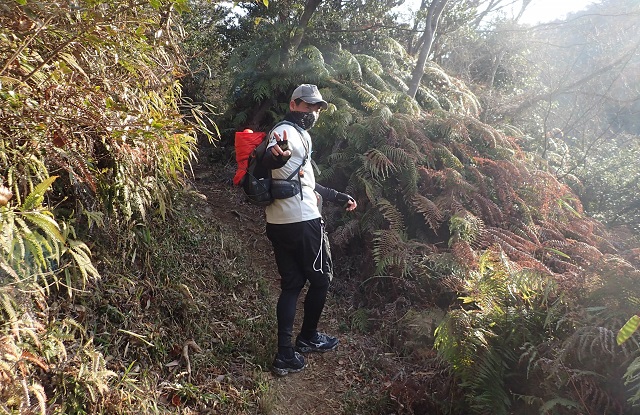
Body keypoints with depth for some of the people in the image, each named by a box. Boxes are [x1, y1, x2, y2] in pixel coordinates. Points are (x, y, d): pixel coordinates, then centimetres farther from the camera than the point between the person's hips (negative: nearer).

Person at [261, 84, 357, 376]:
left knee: (291, 285, 9)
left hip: (280, 224, 10)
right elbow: (268, 160, -34)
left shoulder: (300, 135, 22)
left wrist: (339, 197, 33)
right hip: (302, 221, -10)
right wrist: (277, 156, -57)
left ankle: (286, 355, 10)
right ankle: (308, 338, 25)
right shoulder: (287, 131, -10)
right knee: (321, 278, 8)